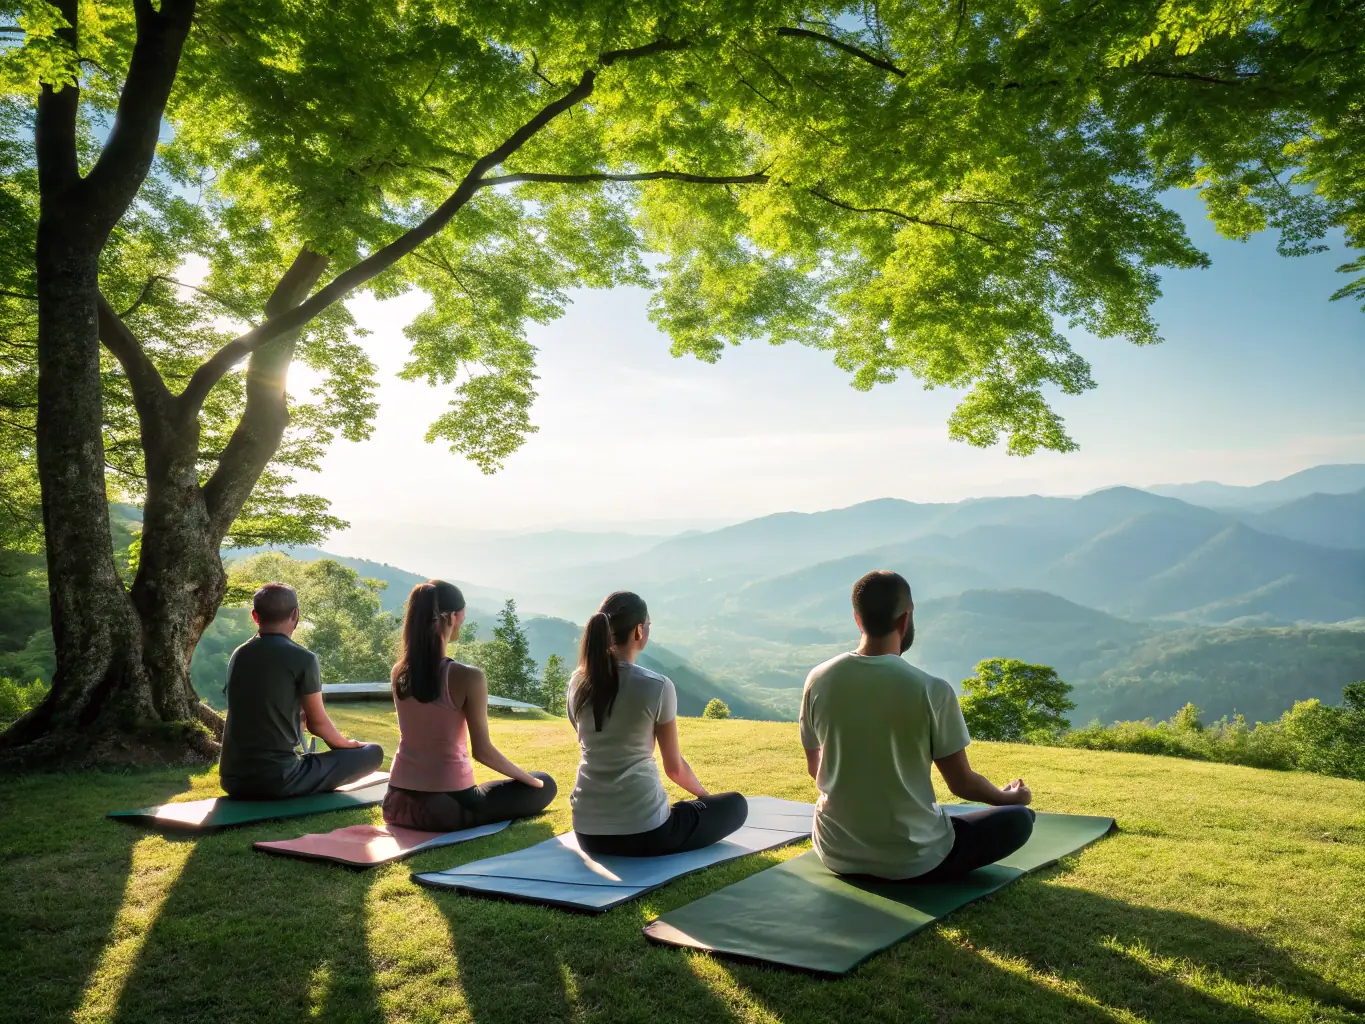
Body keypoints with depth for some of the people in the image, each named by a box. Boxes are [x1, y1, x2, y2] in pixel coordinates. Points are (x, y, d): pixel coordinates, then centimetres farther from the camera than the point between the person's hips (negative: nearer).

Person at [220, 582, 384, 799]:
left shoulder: (238, 655, 7)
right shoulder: (303, 659, -11)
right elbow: (317, 723, -1)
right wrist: (346, 743, 19)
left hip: (233, 779, 7)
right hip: (278, 778, -7)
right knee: (373, 752, 4)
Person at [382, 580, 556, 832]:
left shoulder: (399, 673, -2)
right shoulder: (468, 677, -20)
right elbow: (482, 751, -12)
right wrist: (529, 779, 0)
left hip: (398, 801, 7)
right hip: (448, 805, -7)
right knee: (544, 785, 9)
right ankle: (466, 819, 2)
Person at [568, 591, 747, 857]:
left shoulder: (577, 683, 2)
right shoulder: (657, 686, -13)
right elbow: (675, 767, -2)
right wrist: (703, 794, 20)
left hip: (588, 833, 7)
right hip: (643, 831, -7)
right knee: (736, 805, 16)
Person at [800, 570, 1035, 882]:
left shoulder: (818, 680, -8)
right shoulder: (932, 691, -20)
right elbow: (963, 784, -7)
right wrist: (1008, 796, 15)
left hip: (836, 853, 4)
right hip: (912, 858, -4)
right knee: (1018, 818, 15)